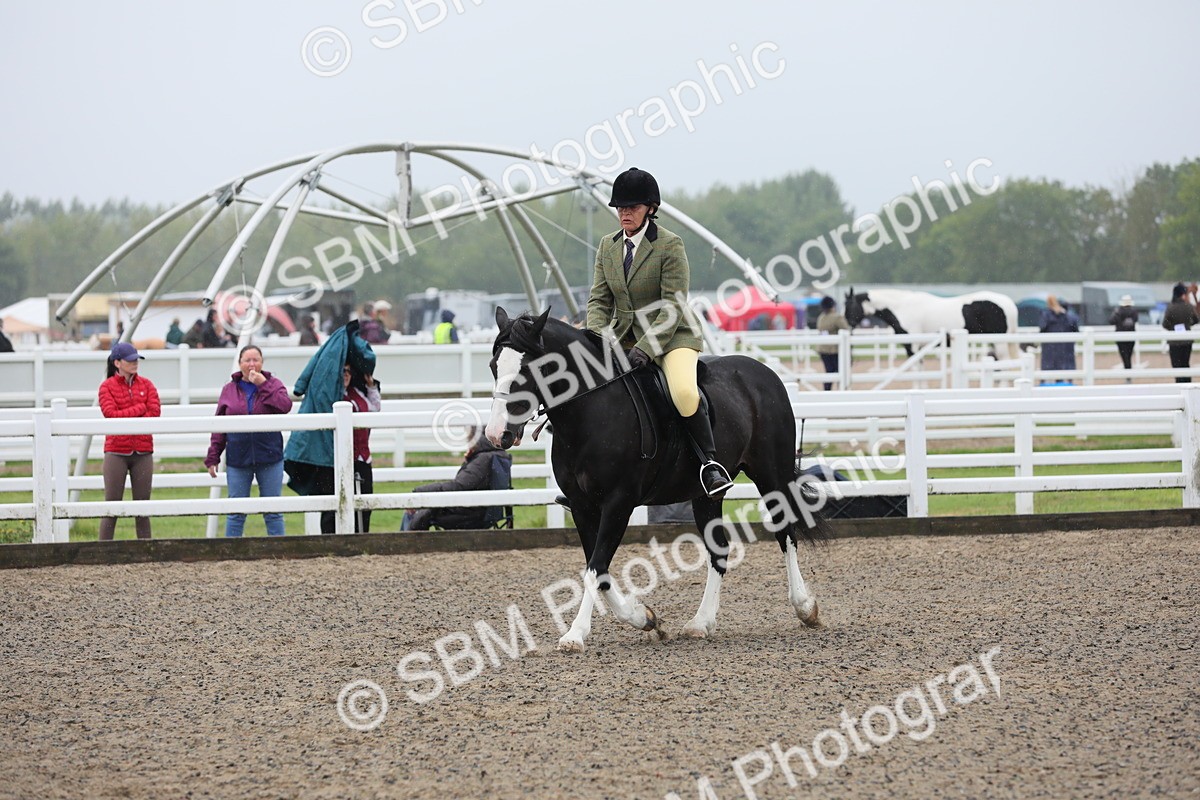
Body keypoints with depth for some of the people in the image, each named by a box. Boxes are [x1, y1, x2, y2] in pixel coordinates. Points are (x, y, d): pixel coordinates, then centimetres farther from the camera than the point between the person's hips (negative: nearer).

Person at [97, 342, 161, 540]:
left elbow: (155, 412, -3)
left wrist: (126, 418, -9)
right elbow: (111, 414, -13)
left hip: (143, 452, 3)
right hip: (116, 452, -3)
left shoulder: (146, 385, 9)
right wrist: (140, 409, -9)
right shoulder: (107, 386, 1)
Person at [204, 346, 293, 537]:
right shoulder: (229, 390, 6)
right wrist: (212, 458, 2)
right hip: (237, 459, 1)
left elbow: (285, 406, -16)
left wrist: (263, 385, -15)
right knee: (236, 513, 4)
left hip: (269, 458, -1)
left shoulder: (273, 385, 3)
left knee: (273, 512, 4)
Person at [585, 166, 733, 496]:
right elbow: (599, 300, 6)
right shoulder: (608, 246, 7)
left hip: (671, 336, -7)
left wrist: (646, 347, -26)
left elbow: (673, 306, -15)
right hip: (622, 338, 7)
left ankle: (710, 461, -17)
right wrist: (597, 338, -15)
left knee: (684, 392, -34)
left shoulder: (670, 245, -11)